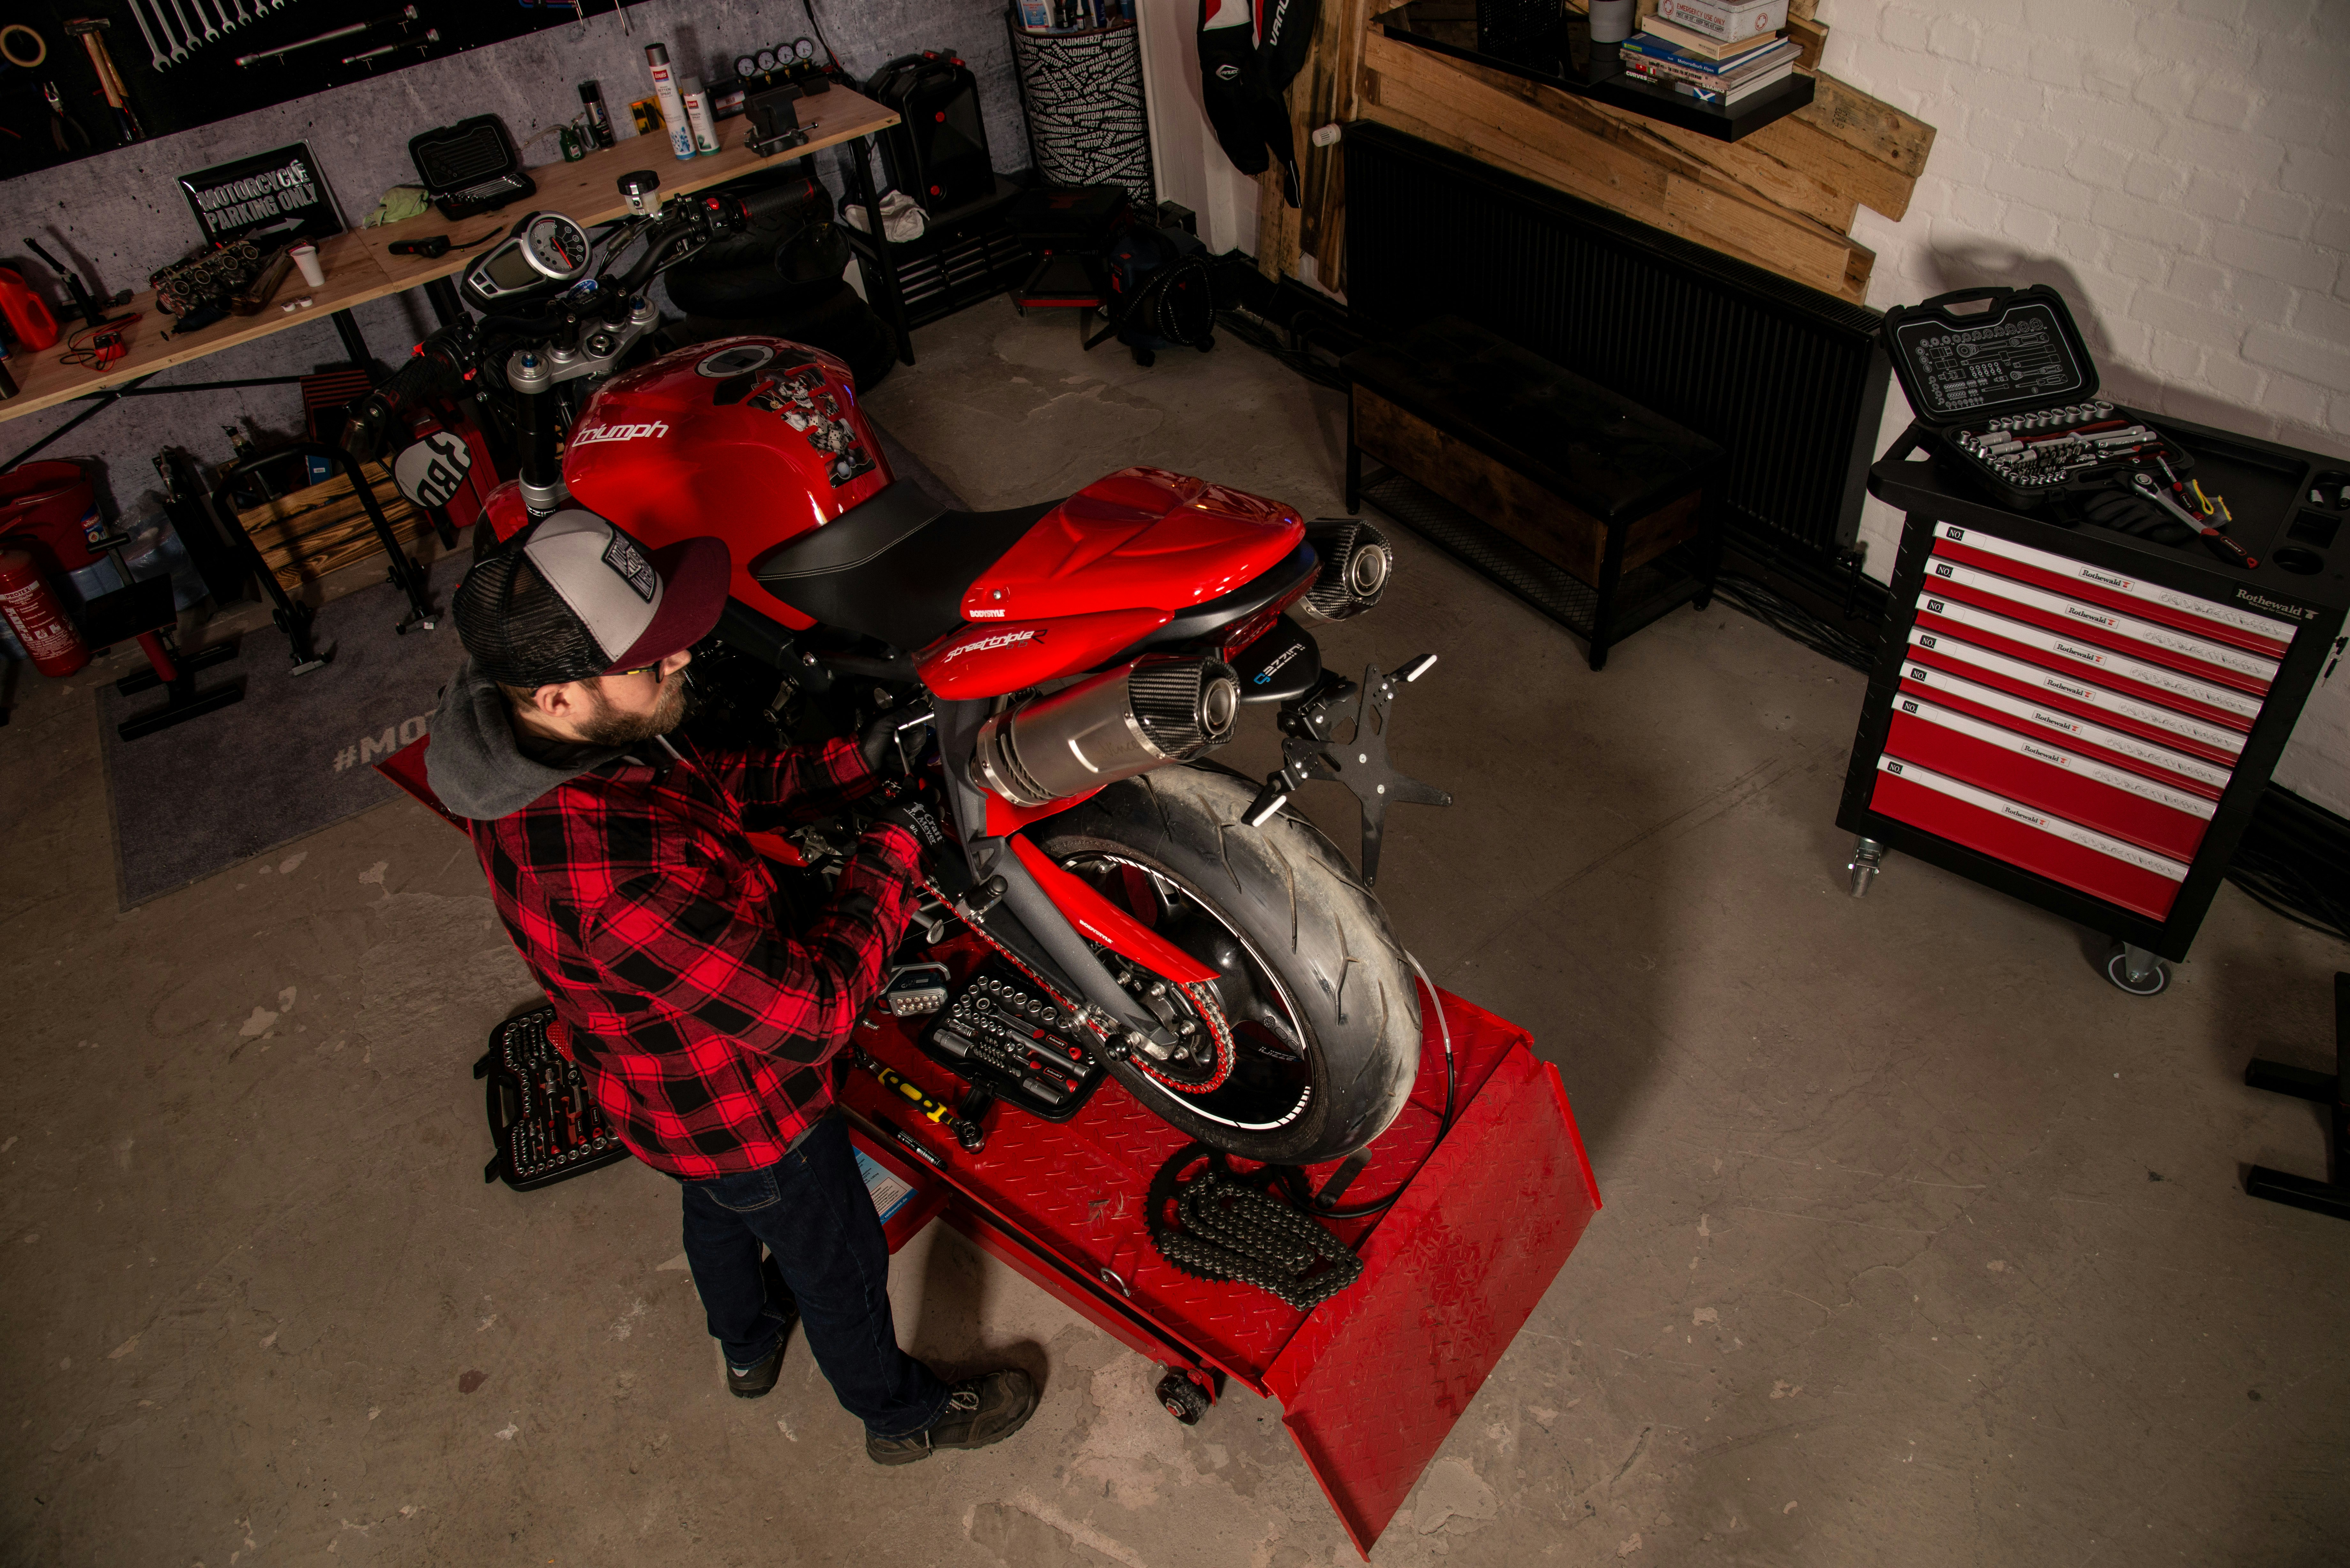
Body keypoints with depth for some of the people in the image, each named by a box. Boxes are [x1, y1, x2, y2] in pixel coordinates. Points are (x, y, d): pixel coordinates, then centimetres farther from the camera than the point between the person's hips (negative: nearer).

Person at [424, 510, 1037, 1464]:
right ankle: (903, 1414, 51)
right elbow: (813, 1010, -38)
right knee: (837, 1264, 21)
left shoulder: (520, 734, -18)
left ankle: (748, 1345, 67)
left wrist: (855, 763, -10)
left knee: (719, 1211, 37)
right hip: (736, 1104, -8)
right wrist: (891, 852, -27)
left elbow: (707, 789, -2)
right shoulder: (621, 880, -47)